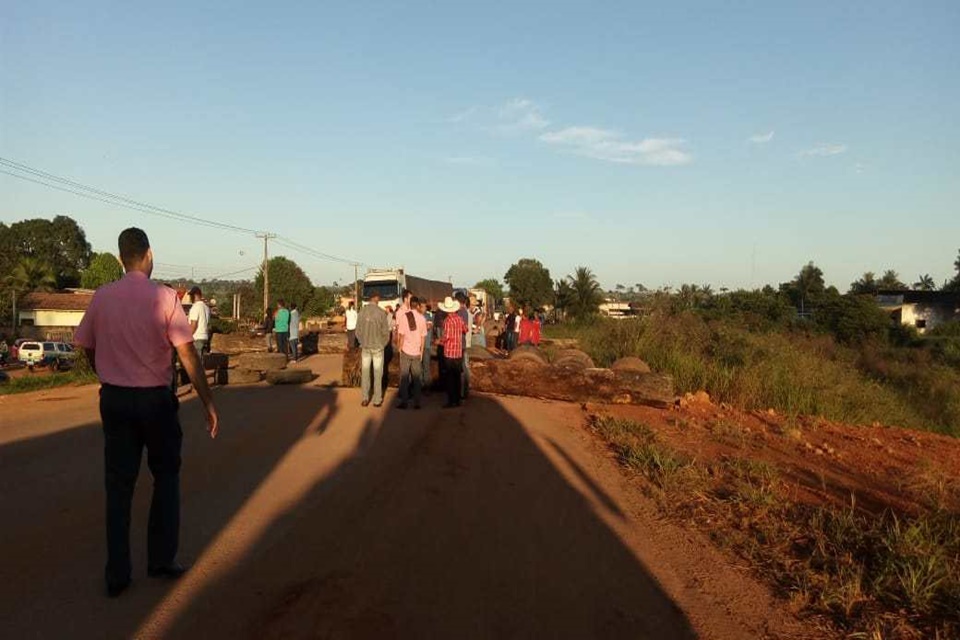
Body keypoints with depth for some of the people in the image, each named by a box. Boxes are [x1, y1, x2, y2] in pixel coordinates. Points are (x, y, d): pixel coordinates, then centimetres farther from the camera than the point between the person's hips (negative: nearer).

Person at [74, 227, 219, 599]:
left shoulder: (102, 297, -1)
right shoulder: (164, 297, -11)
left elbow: (86, 348, 7)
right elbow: (188, 355, -13)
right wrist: (208, 404, -8)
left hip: (114, 399, 3)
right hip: (156, 400, -3)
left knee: (119, 486, 11)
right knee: (166, 478, 16)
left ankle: (117, 575, 15)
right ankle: (161, 560, 20)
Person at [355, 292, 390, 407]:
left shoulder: (361, 311, -4)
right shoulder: (381, 312, -13)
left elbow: (358, 331, 2)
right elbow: (386, 332, -9)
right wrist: (383, 344, 7)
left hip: (365, 347, 3)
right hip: (377, 347, -3)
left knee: (365, 373, 10)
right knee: (378, 373, 6)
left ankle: (365, 399, 13)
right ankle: (377, 399, 9)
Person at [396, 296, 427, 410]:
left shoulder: (403, 316, -8)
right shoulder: (422, 318, -3)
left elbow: (401, 335, -7)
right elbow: (423, 336, 0)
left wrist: (400, 348, 5)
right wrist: (421, 351, 10)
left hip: (406, 350, -1)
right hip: (417, 352, 1)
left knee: (404, 377, 6)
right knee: (417, 378, 9)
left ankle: (404, 402, 6)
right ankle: (417, 402, 10)